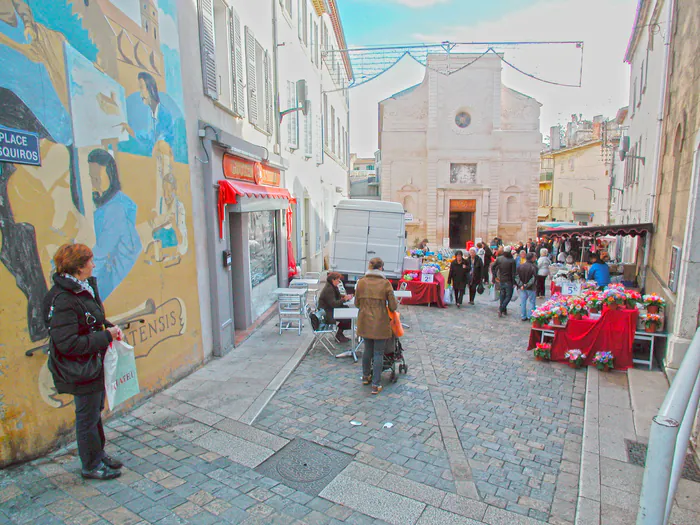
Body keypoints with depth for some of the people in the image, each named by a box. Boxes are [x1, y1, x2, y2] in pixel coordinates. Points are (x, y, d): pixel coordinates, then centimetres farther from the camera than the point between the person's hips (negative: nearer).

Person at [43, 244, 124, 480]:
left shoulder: (85, 288, 3)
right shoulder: (63, 300, -25)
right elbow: (67, 344, -27)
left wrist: (111, 328, 1)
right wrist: (106, 336, -22)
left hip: (95, 365, 9)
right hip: (81, 371, -9)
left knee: (95, 411, 23)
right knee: (88, 418, 9)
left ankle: (98, 454, 41)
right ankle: (91, 466, 29)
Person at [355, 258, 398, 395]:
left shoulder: (361, 282, -3)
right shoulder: (385, 283, -11)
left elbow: (356, 303, 6)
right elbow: (393, 307, -8)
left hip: (364, 322, 4)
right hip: (380, 323, -3)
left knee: (367, 349, 22)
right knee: (378, 353, 7)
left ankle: (366, 376, 39)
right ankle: (375, 385, 11)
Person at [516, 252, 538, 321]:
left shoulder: (520, 266, 1)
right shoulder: (534, 267, -14)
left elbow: (516, 276, -4)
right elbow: (534, 278, -19)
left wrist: (521, 285, -10)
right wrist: (527, 285, -14)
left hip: (522, 287, 5)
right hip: (530, 288, -5)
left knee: (523, 302, 11)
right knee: (532, 302, 8)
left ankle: (523, 317, 16)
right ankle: (530, 316, 9)